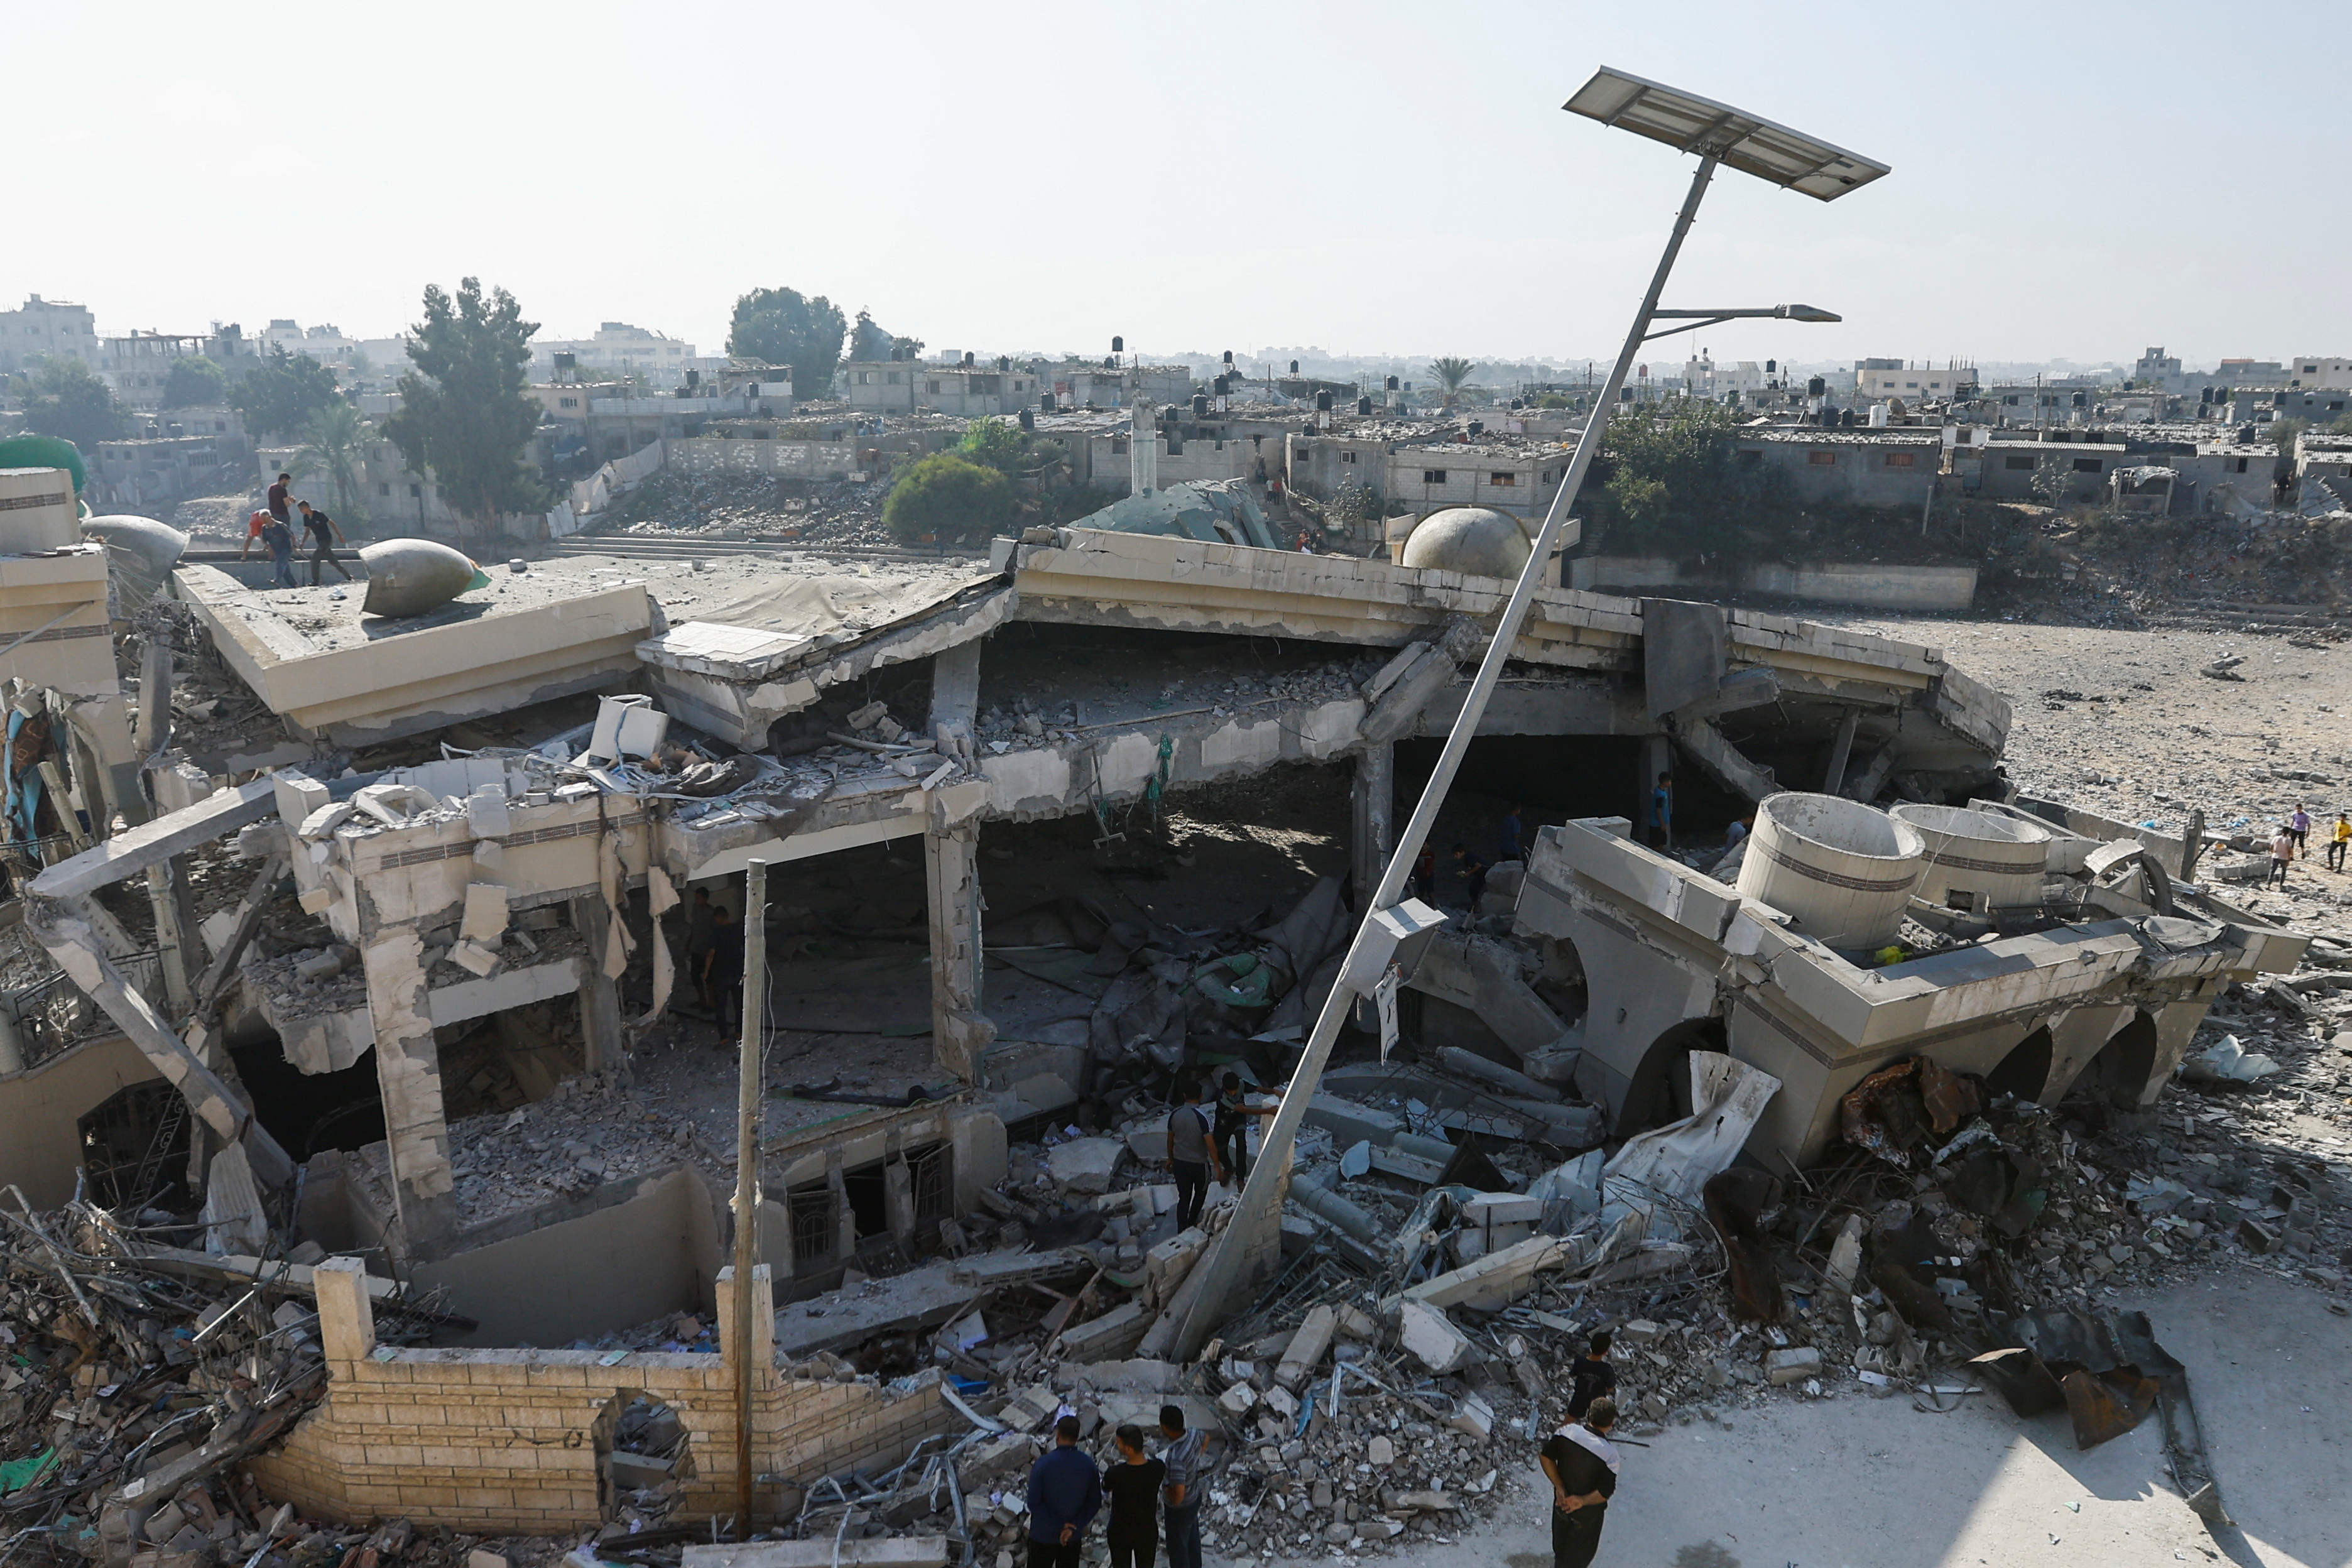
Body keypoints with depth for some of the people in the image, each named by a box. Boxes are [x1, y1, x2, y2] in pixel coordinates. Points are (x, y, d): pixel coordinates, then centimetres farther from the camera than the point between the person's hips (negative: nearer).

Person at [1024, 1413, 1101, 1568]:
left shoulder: (1043, 1463, -19)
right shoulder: (1088, 1465, -9)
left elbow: (1034, 1502, -19)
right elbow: (1095, 1502, -5)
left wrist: (1059, 1525, -12)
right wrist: (1073, 1527, -8)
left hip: (1044, 1535, -3)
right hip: (1074, 1537, 3)